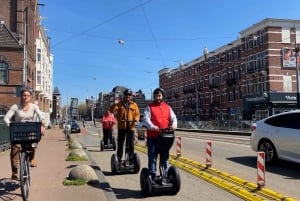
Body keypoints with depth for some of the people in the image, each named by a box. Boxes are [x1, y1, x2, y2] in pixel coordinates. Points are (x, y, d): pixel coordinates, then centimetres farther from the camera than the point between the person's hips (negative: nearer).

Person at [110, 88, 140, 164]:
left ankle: (131, 160, 12)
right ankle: (119, 159, 13)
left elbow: (137, 114, 6)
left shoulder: (134, 105, 9)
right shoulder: (119, 104, 5)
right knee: (120, 144, 5)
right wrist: (115, 104, -21)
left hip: (131, 127, 1)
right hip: (121, 127, -1)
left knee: (131, 144, 4)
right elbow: (112, 111, -5)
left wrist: (136, 118, -15)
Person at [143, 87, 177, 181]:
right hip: (152, 136, -3)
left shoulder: (167, 107, 14)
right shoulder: (149, 107, 3)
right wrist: (152, 126, -29)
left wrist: (174, 125, -17)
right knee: (152, 157, -1)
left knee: (165, 157, 11)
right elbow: (146, 118, -10)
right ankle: (152, 176, 6)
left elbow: (173, 118, 6)